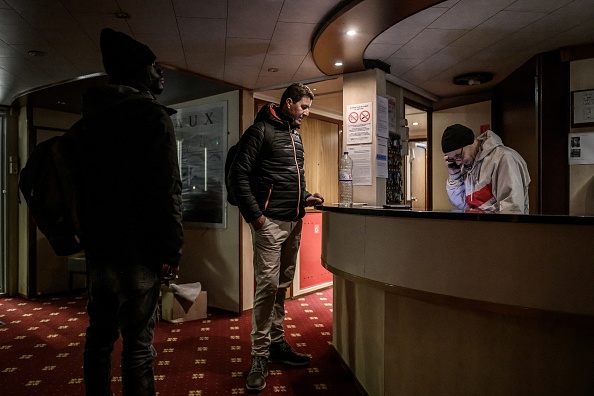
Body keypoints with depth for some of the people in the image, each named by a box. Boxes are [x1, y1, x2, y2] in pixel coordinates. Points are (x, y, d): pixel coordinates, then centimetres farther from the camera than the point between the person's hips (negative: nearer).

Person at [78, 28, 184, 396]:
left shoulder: (91, 117, 12)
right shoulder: (153, 116, -12)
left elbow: (84, 183, 16)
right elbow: (167, 192, -19)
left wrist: (91, 238, 21)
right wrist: (173, 251, -11)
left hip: (97, 249, 8)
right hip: (137, 254, -7)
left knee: (99, 337, 18)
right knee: (138, 345, 2)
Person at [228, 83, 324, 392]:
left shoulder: (295, 134, 20)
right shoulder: (261, 130, -5)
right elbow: (238, 175, -11)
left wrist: (305, 198, 10)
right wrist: (253, 214, -15)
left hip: (294, 221, 8)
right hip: (270, 221, -8)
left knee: (282, 285, 12)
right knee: (267, 285, -7)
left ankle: (277, 343, 24)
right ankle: (260, 356, 4)